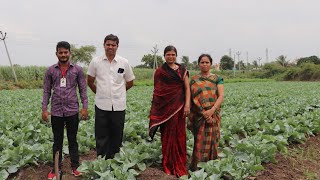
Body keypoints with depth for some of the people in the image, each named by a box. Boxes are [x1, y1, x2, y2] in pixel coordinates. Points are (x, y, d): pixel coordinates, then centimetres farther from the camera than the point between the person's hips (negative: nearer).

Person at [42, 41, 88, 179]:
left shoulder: (77, 69, 0)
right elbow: (46, 91, 6)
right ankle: (56, 168, 25)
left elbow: (83, 89, 2)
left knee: (72, 140, 9)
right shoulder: (50, 70, 3)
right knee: (57, 141, 12)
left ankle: (75, 167, 21)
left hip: (72, 111, -1)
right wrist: (44, 109, 0)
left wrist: (85, 107, -4)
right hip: (56, 111, 1)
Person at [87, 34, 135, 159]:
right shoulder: (96, 62, 1)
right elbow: (90, 81, 12)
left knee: (116, 136, 9)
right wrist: (100, 92, 11)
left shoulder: (124, 62, 2)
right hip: (102, 105, 0)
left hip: (119, 105, 1)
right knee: (101, 136, 6)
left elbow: (130, 83, 13)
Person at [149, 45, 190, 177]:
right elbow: (157, 91, 3)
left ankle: (179, 165, 17)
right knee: (167, 135, 5)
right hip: (165, 106, -1)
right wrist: (156, 109, -2)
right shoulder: (159, 71, 5)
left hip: (179, 106, 1)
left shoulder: (182, 70, 7)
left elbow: (187, 88, 3)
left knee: (179, 135, 4)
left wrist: (187, 104, -9)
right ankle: (169, 165, 19)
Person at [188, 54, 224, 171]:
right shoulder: (193, 80, 5)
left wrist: (212, 110, -18)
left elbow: (221, 96, -3)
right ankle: (195, 166, 8)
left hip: (213, 115, 1)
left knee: (211, 139, 6)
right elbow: (193, 97, -4)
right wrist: (203, 113, -15)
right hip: (198, 115, -1)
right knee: (200, 140, -1)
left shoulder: (217, 79, 6)